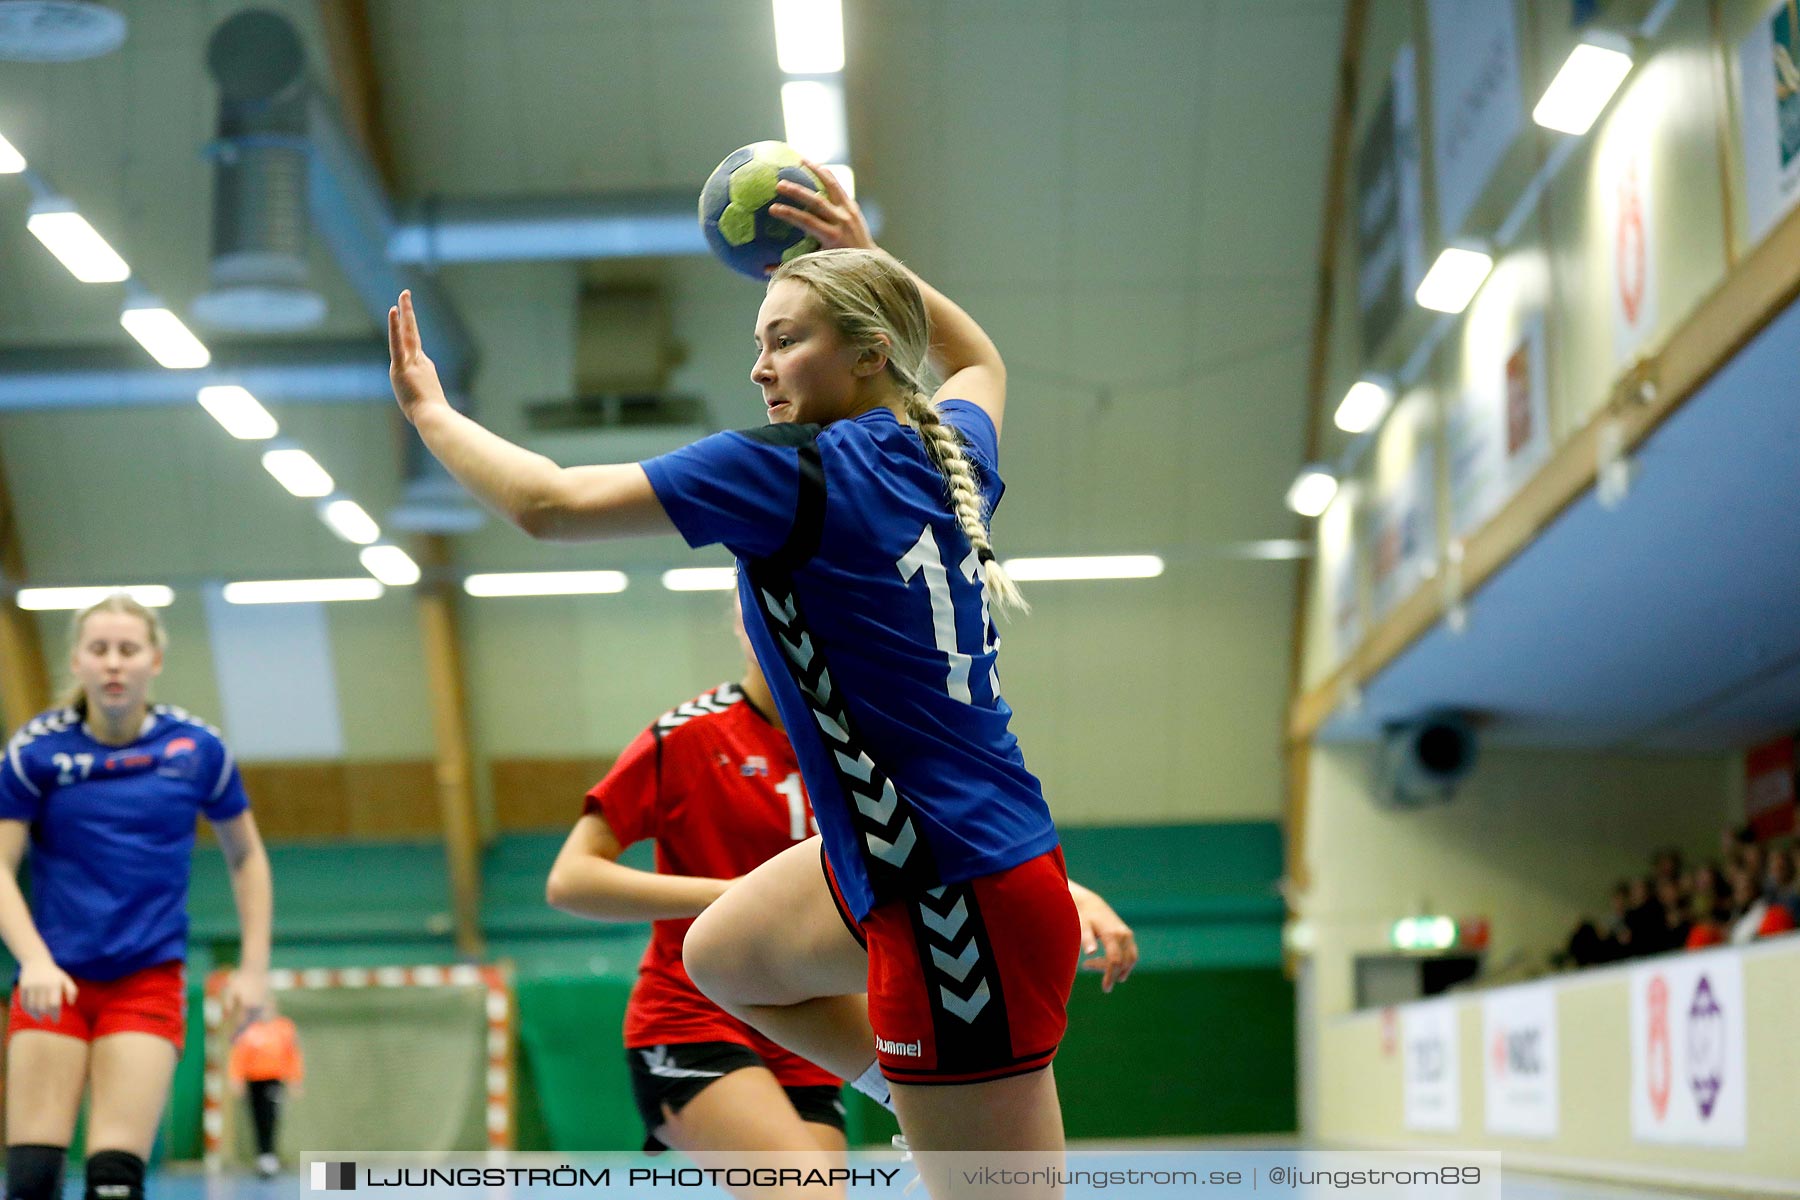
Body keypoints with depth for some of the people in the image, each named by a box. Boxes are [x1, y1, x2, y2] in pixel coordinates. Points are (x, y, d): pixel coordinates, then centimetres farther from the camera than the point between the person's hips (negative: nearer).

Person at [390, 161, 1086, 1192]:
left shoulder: (799, 466, -16)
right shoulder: (952, 452, 6)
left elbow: (549, 503, -14)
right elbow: (978, 360, 34)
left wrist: (427, 408, 1)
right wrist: (867, 255, 29)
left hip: (959, 903, -9)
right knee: (723, 953, 29)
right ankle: (941, 1114, 25)